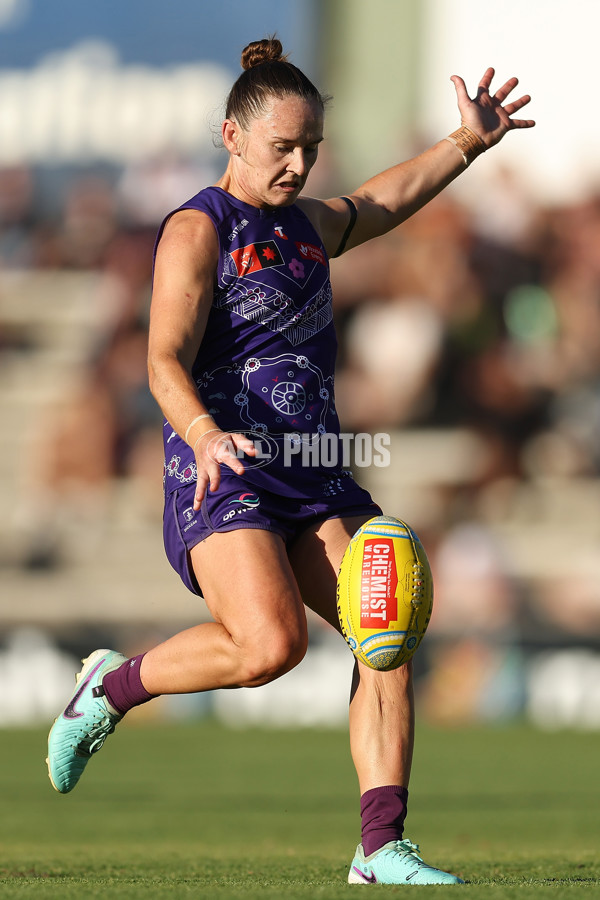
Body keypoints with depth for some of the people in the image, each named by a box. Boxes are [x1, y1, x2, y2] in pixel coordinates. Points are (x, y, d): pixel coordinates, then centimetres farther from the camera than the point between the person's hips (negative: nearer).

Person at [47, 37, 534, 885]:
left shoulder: (307, 225, 18)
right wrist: (204, 433, -35)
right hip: (223, 473, -7)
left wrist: (468, 141, 29)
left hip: (316, 476, 7)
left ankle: (382, 848, -9)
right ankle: (111, 688, -1)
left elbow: (386, 199, 38)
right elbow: (166, 360, -17)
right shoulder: (198, 229, -6)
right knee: (272, 643, -27)